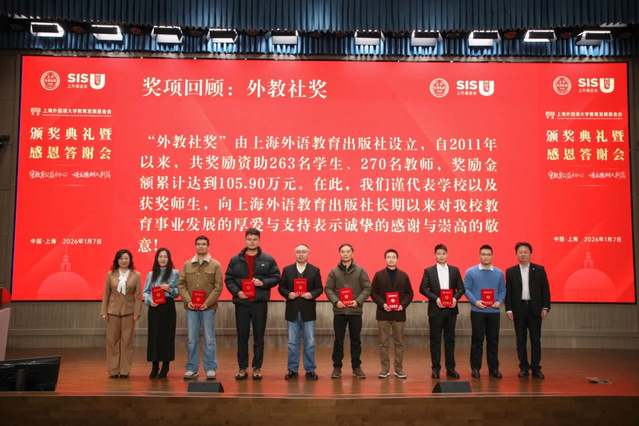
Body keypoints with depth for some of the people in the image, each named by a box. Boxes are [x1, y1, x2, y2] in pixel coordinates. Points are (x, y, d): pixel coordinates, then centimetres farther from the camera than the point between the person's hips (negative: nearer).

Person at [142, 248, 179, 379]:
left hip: (168, 307, -2)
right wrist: (149, 300, -9)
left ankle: (165, 367, 10)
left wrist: (170, 290, -15)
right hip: (154, 307, 2)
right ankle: (154, 366, 10)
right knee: (153, 335, 0)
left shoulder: (175, 273, 4)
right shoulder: (151, 274, 12)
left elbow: (178, 291, 3)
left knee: (167, 335, -1)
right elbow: (145, 291, 9)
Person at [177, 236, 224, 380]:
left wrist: (207, 303, -14)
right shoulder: (187, 265, 10)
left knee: (209, 339, 2)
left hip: (208, 307, -2)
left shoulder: (215, 265, 2)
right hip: (191, 307, 2)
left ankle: (211, 369, 10)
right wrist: (188, 300, -10)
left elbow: (218, 287, -4)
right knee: (192, 339, 7)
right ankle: (192, 369, 15)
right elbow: (181, 284, 5)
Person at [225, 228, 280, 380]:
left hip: (260, 303, -1)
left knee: (259, 337, 6)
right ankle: (243, 368, 16)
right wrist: (236, 291, -11)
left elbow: (276, 277, 3)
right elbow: (228, 279, 5)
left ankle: (257, 368, 16)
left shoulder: (268, 259, 3)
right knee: (242, 337, 6)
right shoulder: (235, 260, 5)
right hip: (241, 303, 1)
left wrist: (263, 283, -14)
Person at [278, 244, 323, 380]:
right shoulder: (287, 270, 5)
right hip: (292, 311, 1)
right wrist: (288, 294, -14)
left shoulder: (315, 270, 4)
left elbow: (319, 289, 2)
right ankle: (292, 369, 16)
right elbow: (281, 288, 5)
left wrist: (312, 294, -17)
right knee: (292, 342, 7)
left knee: (309, 342, 4)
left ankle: (310, 369, 14)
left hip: (308, 312, -1)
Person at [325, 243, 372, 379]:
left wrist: (358, 301, -13)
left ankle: (356, 367, 18)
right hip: (339, 311, 0)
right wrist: (336, 301, -13)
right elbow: (328, 289, 2)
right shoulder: (334, 271, 4)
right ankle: (337, 367, 14)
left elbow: (367, 288, 0)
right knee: (338, 340, 5)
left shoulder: (360, 271, 3)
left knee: (355, 341, 8)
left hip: (355, 311, 0)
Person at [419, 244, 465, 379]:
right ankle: (436, 368, 10)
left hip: (451, 309, 2)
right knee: (435, 340, 3)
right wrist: (435, 298, -15)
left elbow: (461, 288, 7)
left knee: (450, 340, 7)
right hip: (435, 309, -2)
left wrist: (455, 298, -12)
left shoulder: (455, 270, 9)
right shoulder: (429, 271, 3)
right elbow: (423, 288, -4)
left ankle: (450, 368, 14)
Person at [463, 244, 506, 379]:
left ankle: (493, 368, 17)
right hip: (477, 311, -2)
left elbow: (502, 290, 10)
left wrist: (500, 302, -9)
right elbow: (466, 289, -3)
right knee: (477, 340, 1)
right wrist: (475, 302, -16)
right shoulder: (471, 272, 0)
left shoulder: (499, 273, 9)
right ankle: (475, 368, 10)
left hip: (494, 311, 3)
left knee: (493, 341, 7)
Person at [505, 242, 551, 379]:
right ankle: (523, 368, 13)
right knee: (521, 340, 5)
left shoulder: (539, 269, 5)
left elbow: (545, 289, 3)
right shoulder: (510, 271, 6)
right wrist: (508, 309, -3)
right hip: (518, 309, 1)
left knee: (535, 340, 1)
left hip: (535, 309, 0)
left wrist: (545, 307, -5)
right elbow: (508, 292, 4)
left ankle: (536, 368, 9)